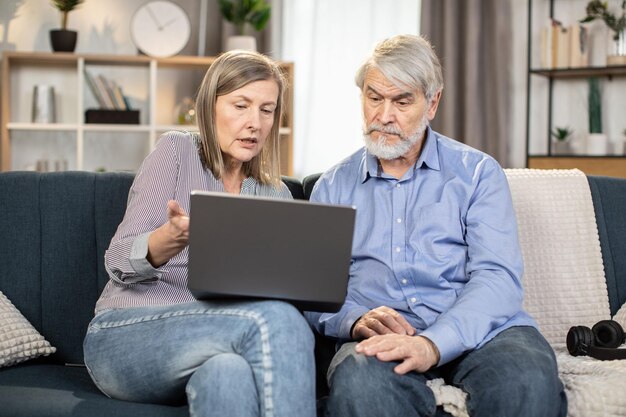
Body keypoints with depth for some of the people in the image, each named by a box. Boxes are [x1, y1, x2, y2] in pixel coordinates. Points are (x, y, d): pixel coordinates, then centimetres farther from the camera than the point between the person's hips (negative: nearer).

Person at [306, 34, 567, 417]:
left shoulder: (479, 173, 9)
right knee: (357, 381, -36)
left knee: (528, 378, -35)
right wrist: (357, 321, -15)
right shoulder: (333, 187, 16)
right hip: (381, 339, 1)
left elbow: (498, 278, -5)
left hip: (477, 329, 0)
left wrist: (433, 344, -23)